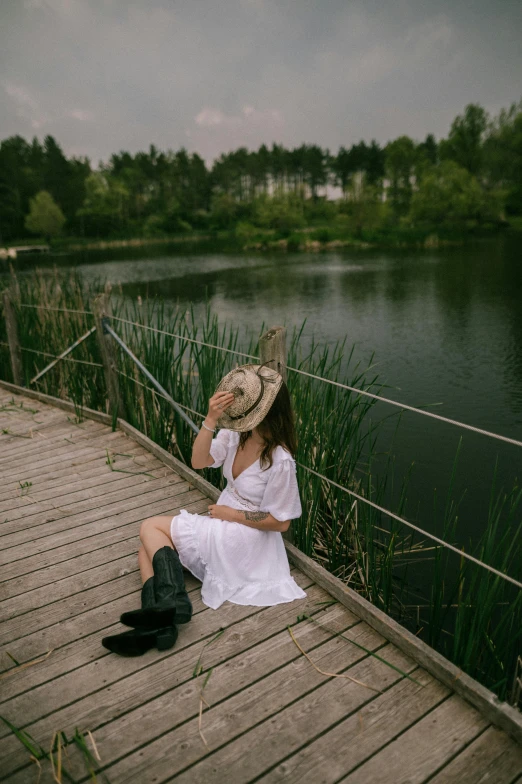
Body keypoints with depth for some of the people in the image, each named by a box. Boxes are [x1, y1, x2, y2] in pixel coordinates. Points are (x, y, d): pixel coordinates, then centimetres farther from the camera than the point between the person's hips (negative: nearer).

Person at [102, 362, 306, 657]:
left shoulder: (280, 461, -25)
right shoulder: (235, 433, -6)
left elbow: (280, 522, -18)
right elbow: (199, 461, -12)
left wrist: (229, 513, -11)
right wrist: (211, 419, -26)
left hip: (246, 540, -8)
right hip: (221, 526, 8)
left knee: (151, 528, -8)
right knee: (147, 551, -4)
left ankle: (171, 601, -16)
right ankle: (160, 624, -18)